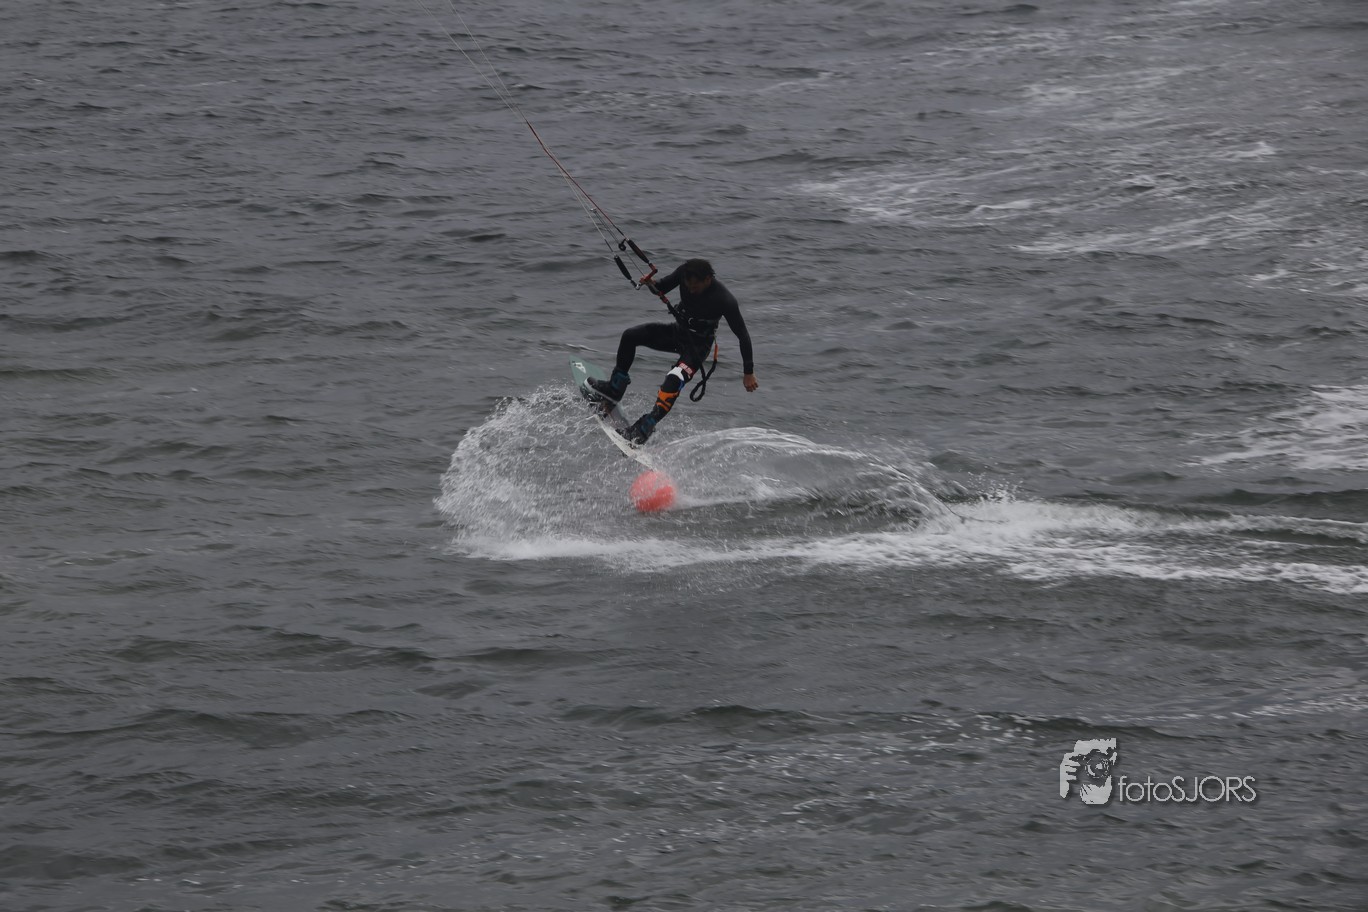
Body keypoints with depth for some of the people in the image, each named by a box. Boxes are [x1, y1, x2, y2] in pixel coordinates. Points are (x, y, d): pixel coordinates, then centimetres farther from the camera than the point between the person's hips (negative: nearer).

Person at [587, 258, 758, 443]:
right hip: (678, 331, 6)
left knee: (673, 380, -30)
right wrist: (650, 283, -23)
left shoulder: (725, 300, -28)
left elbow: (743, 336, -19)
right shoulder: (685, 272, -16)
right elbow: (662, 288, 2)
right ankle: (615, 388, 9)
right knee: (630, 336, -6)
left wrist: (748, 372, -15)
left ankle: (643, 430, -32)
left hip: (698, 345, -6)